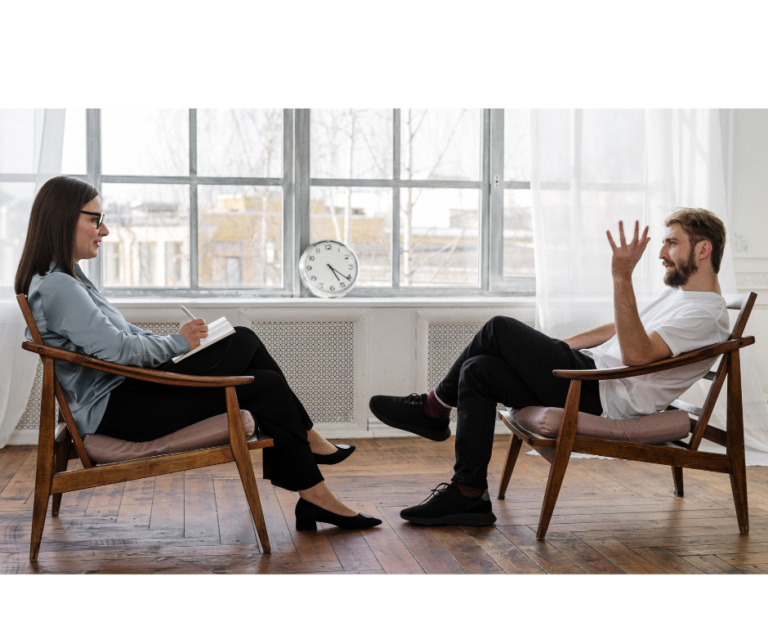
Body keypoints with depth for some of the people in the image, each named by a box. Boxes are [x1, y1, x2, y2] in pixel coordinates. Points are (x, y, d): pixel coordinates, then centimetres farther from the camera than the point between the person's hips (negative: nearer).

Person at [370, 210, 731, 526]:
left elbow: (635, 353, -28)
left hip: (606, 397, -11)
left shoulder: (707, 314, -13)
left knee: (500, 330, -13)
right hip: (593, 371, 11)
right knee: (478, 371, -2)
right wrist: (554, 347, 24)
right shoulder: (680, 292, 21)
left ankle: (434, 409, 3)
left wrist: (622, 278, -34)